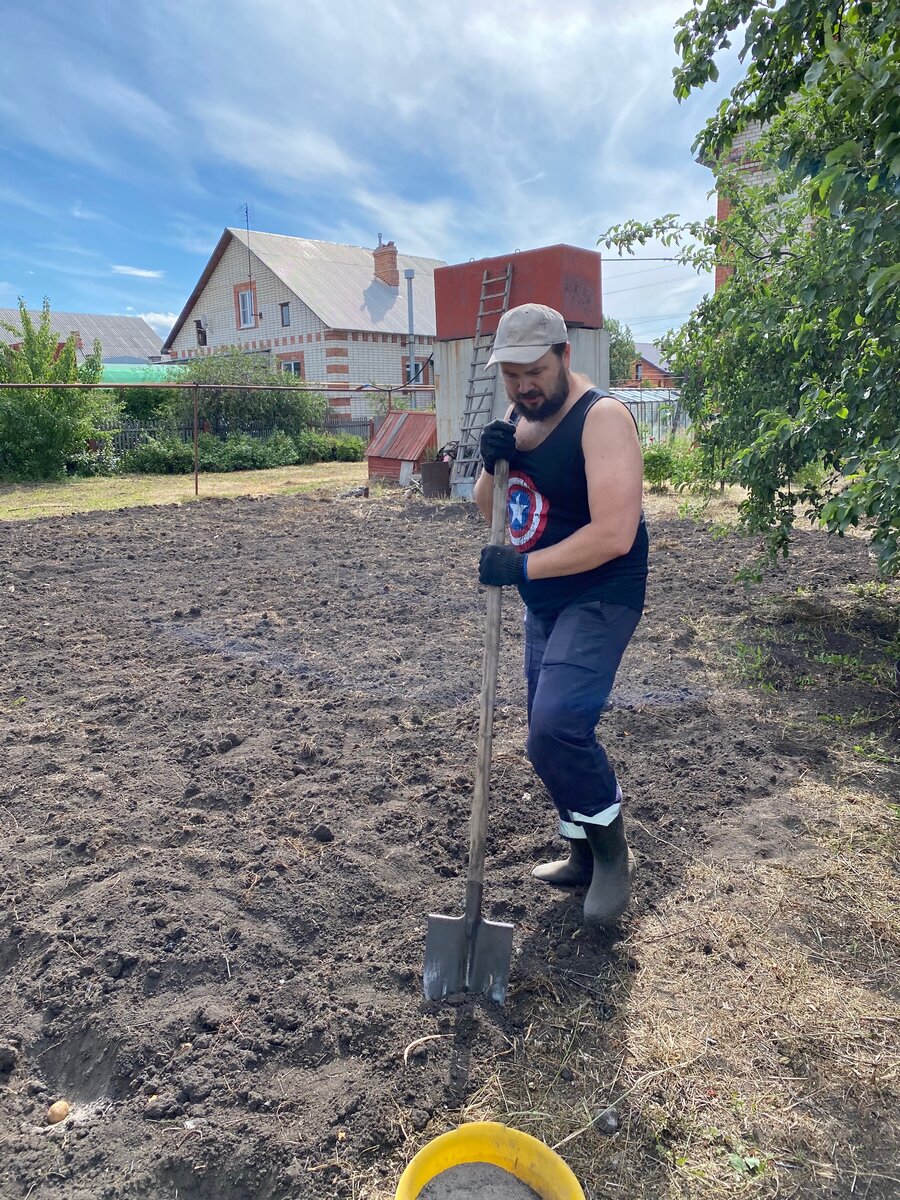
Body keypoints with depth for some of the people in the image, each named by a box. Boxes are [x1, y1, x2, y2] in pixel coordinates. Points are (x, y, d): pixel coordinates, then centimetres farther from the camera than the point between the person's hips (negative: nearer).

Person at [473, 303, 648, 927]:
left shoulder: (603, 418, -18)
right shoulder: (516, 420, 7)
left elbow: (614, 534, -27)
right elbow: (487, 509, 10)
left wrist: (522, 567, -26)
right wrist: (493, 464, -10)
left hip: (600, 600, -8)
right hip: (545, 601, 8)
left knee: (556, 727, -23)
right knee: (553, 735, 13)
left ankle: (614, 850, 3)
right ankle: (584, 856, 32)